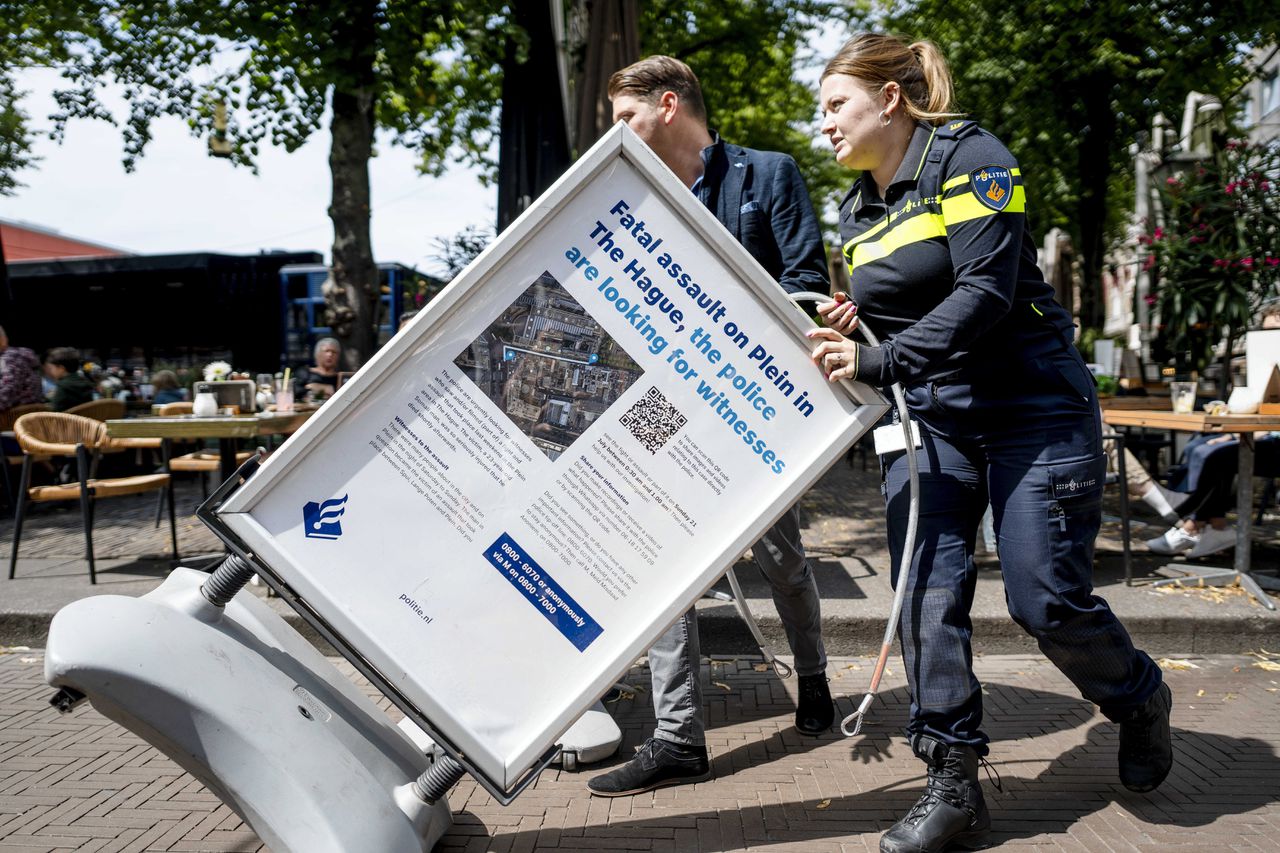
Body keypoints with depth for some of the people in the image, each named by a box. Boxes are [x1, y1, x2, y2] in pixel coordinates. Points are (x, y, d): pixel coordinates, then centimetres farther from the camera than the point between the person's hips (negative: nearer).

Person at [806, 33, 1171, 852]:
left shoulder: (969, 160, -9)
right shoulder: (856, 212, 13)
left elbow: (984, 293, -20)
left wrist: (878, 364, -26)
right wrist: (846, 328, -1)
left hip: (1031, 406, -6)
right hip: (927, 419, 6)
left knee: (1047, 599, -5)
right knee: (926, 597, -5)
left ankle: (1139, 699, 28)